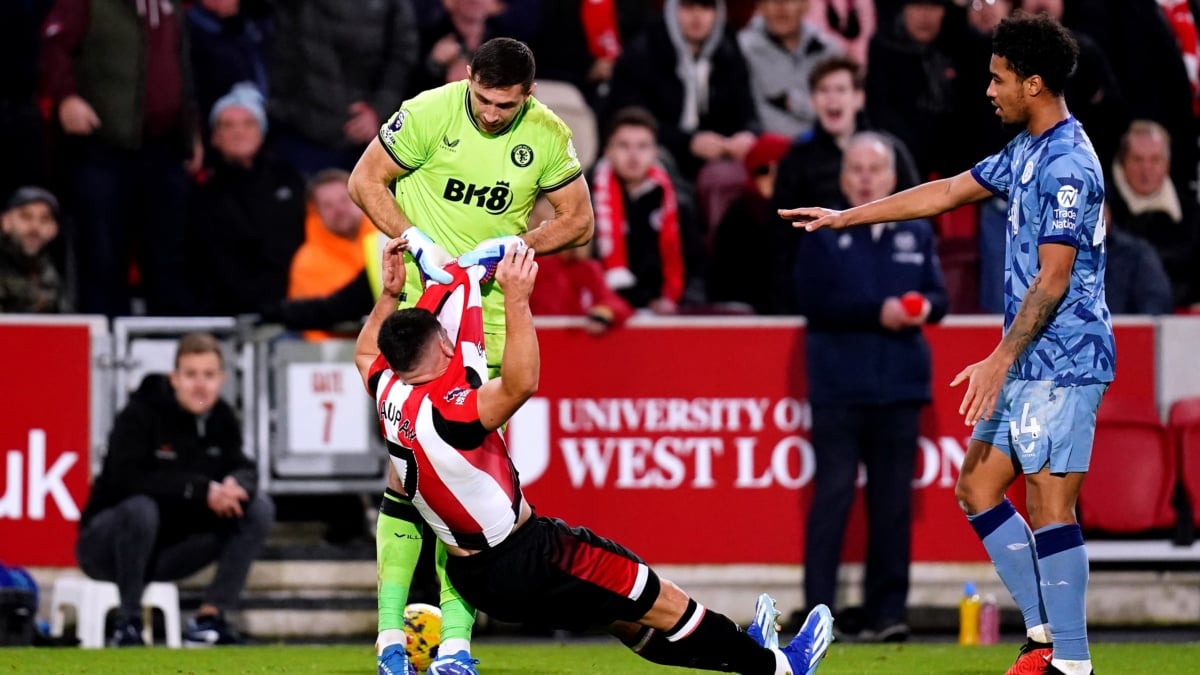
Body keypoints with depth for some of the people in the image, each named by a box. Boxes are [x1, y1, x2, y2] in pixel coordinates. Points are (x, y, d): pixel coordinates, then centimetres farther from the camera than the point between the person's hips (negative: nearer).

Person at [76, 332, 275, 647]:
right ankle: (128, 622, -23)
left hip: (173, 547, 6)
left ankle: (209, 619, -9)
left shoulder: (222, 418, 0)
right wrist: (201, 490, -36)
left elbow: (244, 471, -5)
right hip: (105, 545, -6)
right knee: (141, 508, -39)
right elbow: (127, 478, -31)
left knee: (259, 508, -7)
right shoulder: (141, 415, -18)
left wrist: (236, 486, -31)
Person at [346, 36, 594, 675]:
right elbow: (366, 181, -2)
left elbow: (578, 220, 6)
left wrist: (514, 244, -11)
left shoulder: (548, 138, -5)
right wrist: (416, 240, -15)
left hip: (491, 311, 2)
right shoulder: (431, 112, -11)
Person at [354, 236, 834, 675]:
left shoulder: (388, 393, -3)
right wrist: (516, 300, -46)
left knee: (624, 617, 22)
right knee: (662, 602, 4)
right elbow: (521, 384, -43)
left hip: (470, 577, 10)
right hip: (525, 561, -10)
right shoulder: (443, 413, -30)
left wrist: (390, 293, 15)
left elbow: (366, 354, 20)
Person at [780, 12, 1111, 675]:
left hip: (1062, 363, -10)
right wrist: (847, 217, 25)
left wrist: (1001, 360, -21)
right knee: (977, 486, 12)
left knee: (1049, 505, -10)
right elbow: (948, 191, 24)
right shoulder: (1025, 152, 14)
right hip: (1030, 363, 10)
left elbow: (1054, 277, -20)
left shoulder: (1067, 163, -17)